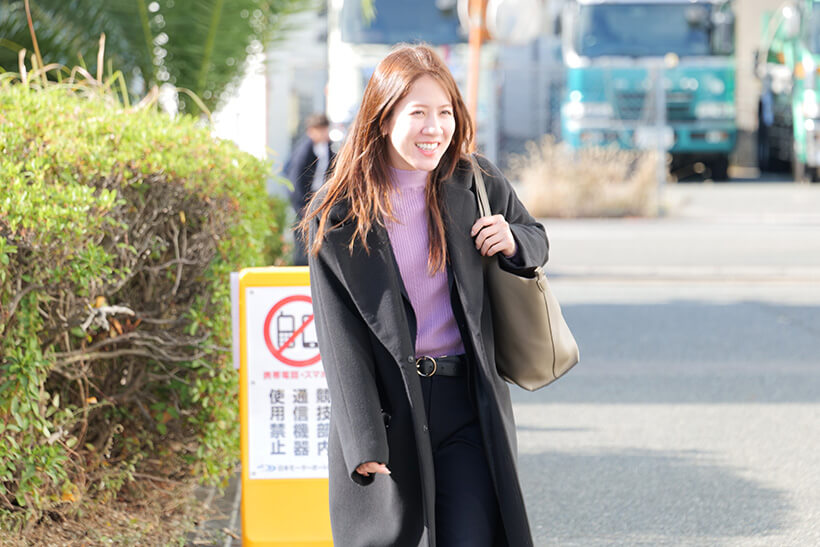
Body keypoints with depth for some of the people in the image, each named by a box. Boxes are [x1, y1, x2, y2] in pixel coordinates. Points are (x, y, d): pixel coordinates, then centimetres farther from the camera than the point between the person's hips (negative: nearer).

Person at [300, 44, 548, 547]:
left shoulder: (474, 184, 3)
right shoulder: (337, 217, -4)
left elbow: (536, 240, 22)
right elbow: (340, 339, -5)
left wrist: (512, 243, -4)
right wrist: (364, 444, -13)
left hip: (466, 402, 1)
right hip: (386, 406, -1)